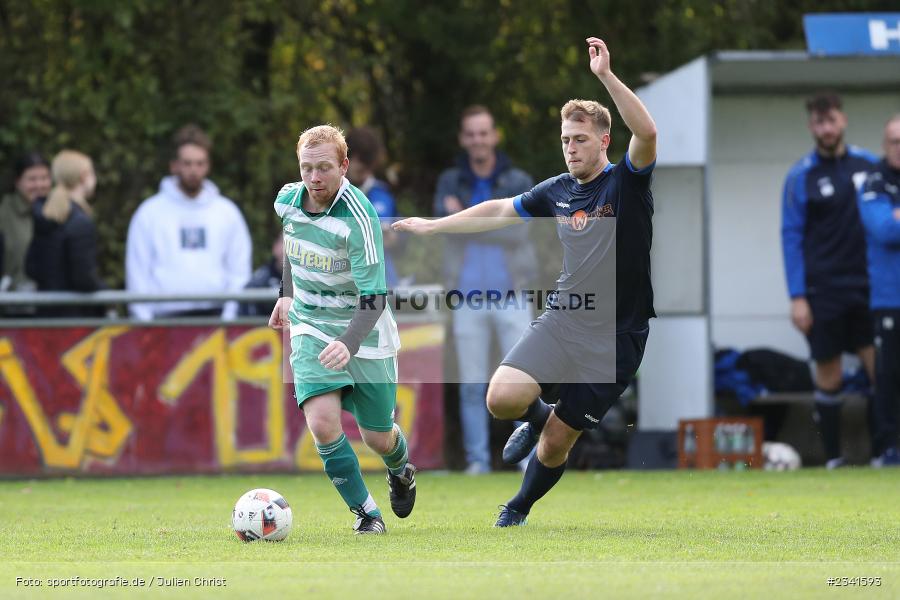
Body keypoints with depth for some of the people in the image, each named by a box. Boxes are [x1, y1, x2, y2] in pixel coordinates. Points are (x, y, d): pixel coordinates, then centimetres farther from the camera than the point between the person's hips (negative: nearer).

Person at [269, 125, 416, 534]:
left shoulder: (358, 218, -26)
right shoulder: (287, 200, -8)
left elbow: (373, 298, -28)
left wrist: (348, 345, -43)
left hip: (362, 331, -3)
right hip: (310, 328, 3)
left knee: (378, 438, 7)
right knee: (322, 423, -18)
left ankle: (401, 471, 45)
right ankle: (365, 511, 0)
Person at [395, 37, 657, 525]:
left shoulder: (627, 181, -8)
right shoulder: (557, 191, 8)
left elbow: (646, 133, -27)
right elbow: (499, 211, 23)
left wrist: (606, 76, -35)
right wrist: (433, 226, 26)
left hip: (616, 336, -4)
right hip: (562, 319, 4)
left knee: (557, 441, 2)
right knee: (502, 398, -19)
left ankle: (519, 509, 30)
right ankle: (536, 416, 18)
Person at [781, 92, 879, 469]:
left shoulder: (867, 165, 8)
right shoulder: (801, 177, -1)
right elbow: (791, 236, -2)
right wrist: (797, 297, -9)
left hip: (867, 285, 2)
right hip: (823, 292, -2)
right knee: (829, 378, 1)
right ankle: (833, 459, 9)